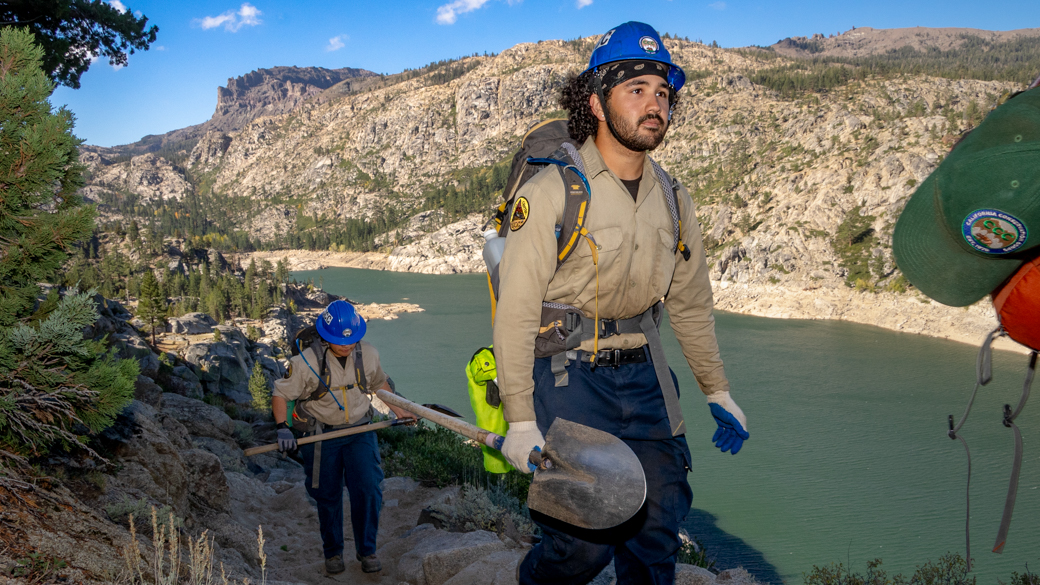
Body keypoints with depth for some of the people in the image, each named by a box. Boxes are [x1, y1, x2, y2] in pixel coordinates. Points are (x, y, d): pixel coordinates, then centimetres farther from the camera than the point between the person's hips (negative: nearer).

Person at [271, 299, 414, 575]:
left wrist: (399, 411, 17)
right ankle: (333, 552, 29)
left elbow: (380, 384, 14)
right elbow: (279, 394, -7)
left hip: (360, 432, 2)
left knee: (368, 491, -4)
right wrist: (283, 428, -18)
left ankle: (367, 551, 15)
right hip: (321, 436, -2)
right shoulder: (306, 362, -17)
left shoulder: (368, 355, -7)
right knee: (328, 497, 8)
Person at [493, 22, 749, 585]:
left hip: (642, 374, 6)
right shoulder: (550, 192, -12)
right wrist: (520, 420, -15)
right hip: (568, 374, -5)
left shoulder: (674, 200, 6)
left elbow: (691, 304, 16)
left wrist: (717, 391, 16)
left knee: (659, 528, 7)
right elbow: (516, 312, -14)